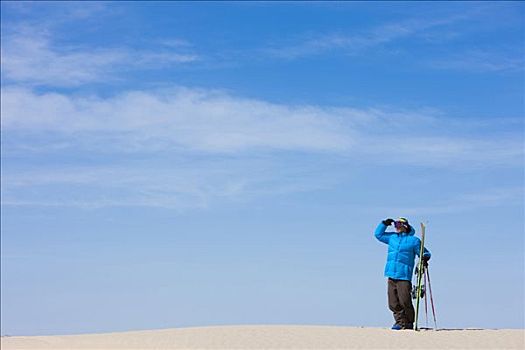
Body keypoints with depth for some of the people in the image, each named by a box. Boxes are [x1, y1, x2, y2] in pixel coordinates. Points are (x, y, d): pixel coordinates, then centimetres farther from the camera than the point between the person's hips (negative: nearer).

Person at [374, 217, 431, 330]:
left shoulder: (413, 240, 4)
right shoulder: (392, 237, 18)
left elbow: (425, 253, 8)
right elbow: (378, 234, 31)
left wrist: (425, 258, -14)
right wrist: (384, 223, 19)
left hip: (404, 276, -5)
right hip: (391, 276, 5)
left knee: (404, 302, -11)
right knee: (393, 303, 3)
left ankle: (409, 323, 4)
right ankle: (400, 322, 12)